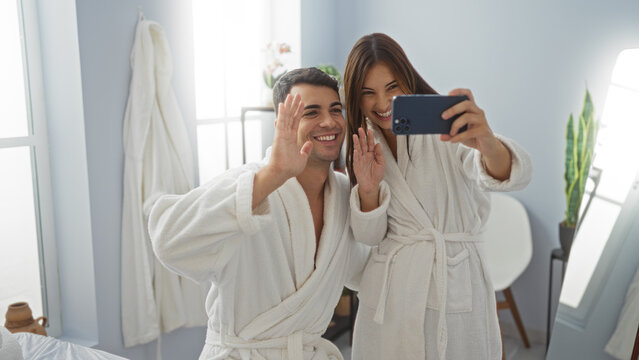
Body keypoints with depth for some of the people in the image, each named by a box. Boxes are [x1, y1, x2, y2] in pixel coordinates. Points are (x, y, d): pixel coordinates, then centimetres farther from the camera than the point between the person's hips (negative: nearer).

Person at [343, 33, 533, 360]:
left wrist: (487, 144, -50)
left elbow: (513, 176, -27)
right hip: (391, 297, 3)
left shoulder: (445, 127, -9)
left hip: (457, 289, -3)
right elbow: (369, 238, 3)